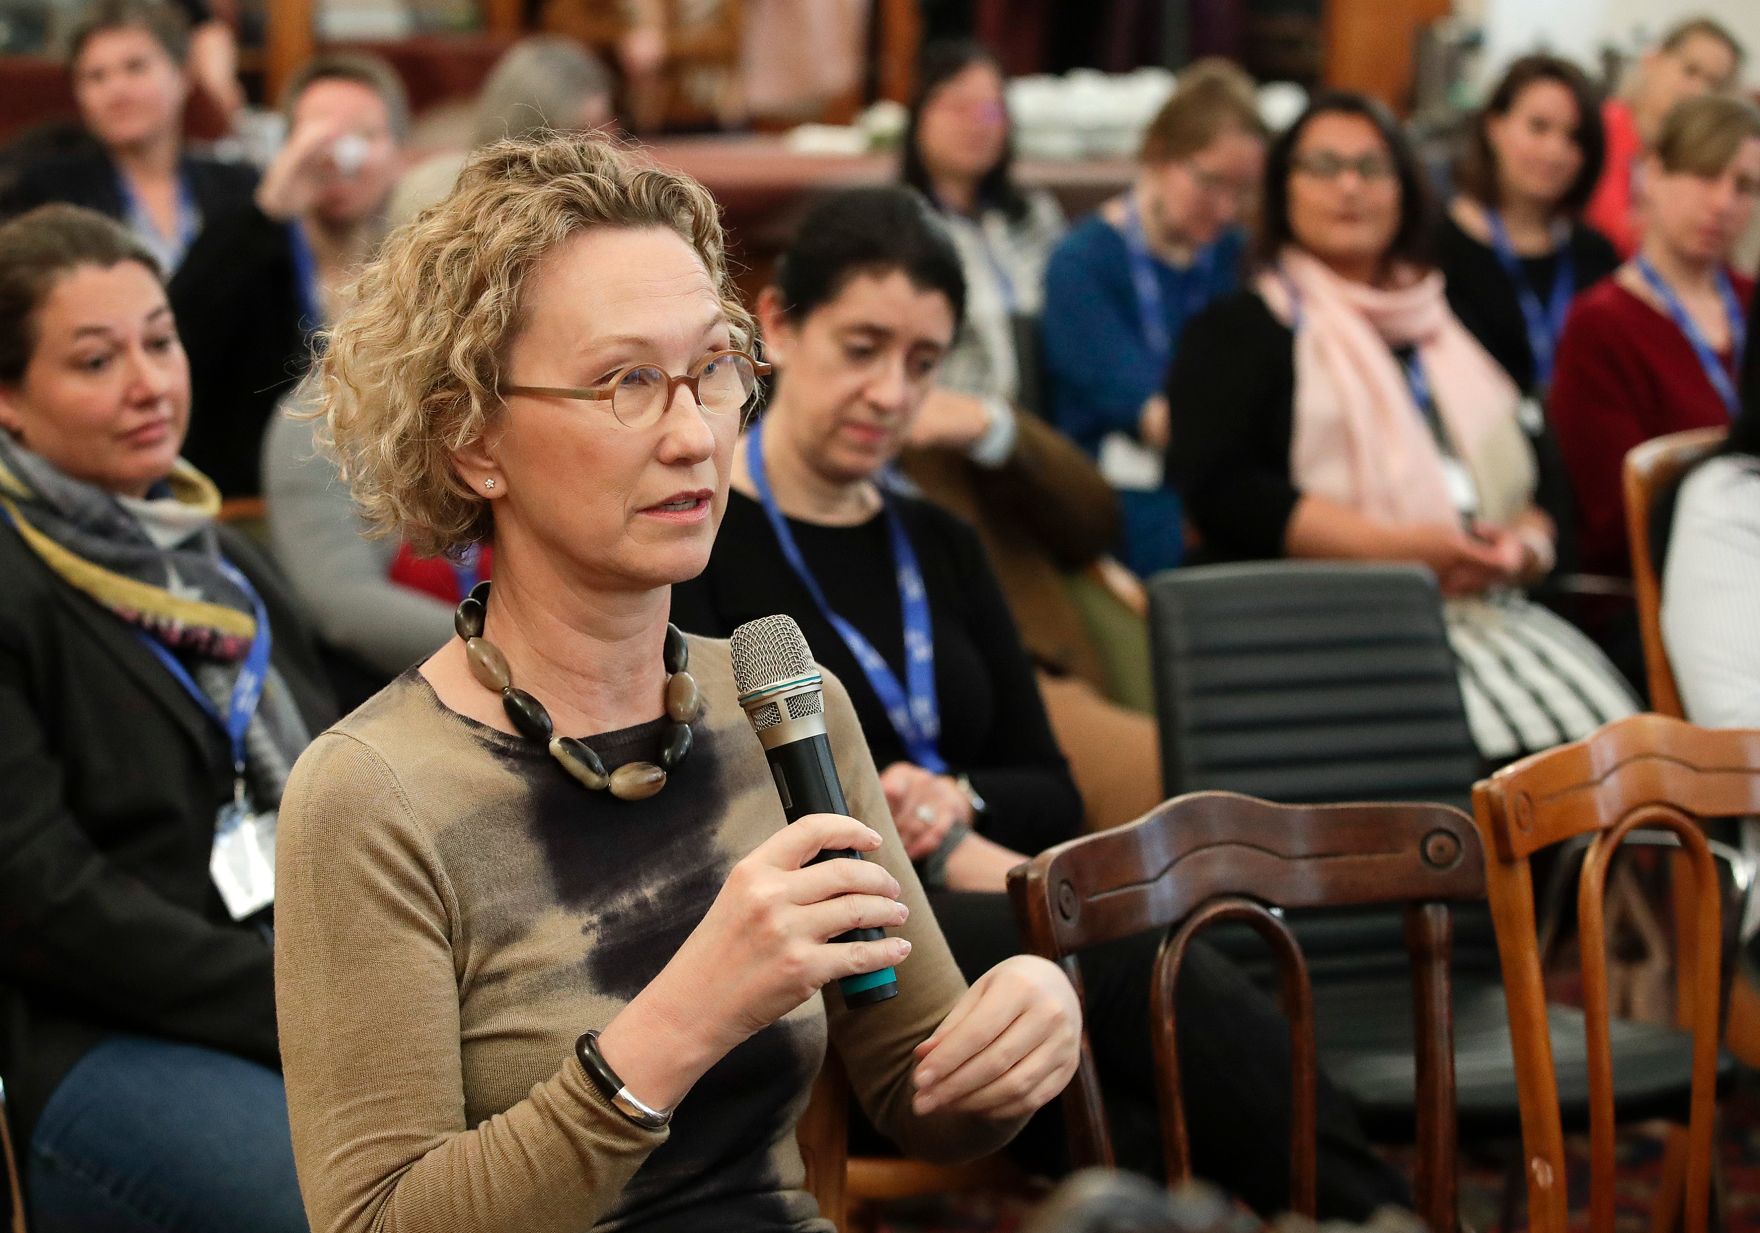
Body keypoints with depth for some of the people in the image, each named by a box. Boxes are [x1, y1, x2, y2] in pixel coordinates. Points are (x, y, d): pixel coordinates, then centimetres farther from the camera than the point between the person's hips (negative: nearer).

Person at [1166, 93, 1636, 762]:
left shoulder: (1448, 328, 27)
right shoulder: (1236, 330, 10)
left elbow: (1532, 484, 25)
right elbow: (1219, 490, -6)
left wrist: (1528, 544, -1)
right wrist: (1401, 549, -13)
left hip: (1485, 605, 5)